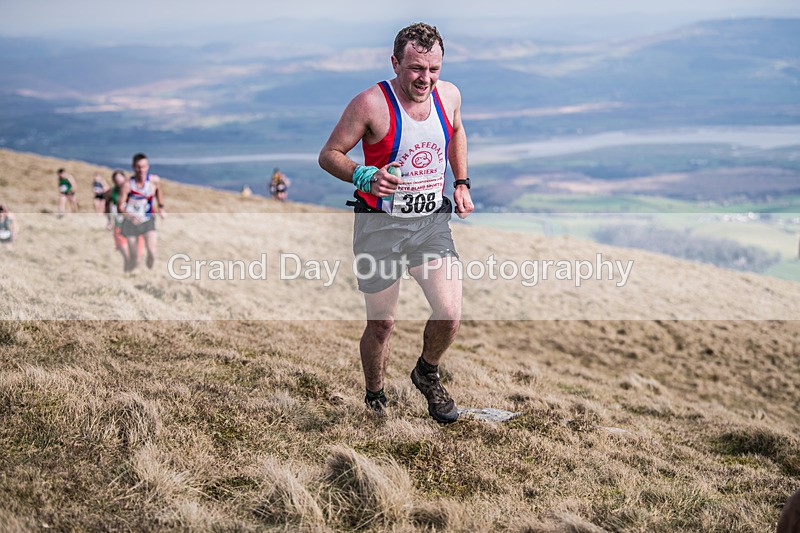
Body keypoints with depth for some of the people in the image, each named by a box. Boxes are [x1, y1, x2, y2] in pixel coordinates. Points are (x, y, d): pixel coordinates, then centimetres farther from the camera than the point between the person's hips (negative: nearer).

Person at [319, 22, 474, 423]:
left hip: (432, 222, 4)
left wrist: (461, 184, 16)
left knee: (450, 315, -9)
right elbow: (328, 155, -11)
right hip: (380, 226, -4)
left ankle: (427, 374, 23)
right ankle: (374, 399, 32)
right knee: (381, 324, 7)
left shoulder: (448, 95, 0)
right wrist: (366, 177, -28)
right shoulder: (371, 104, -16)